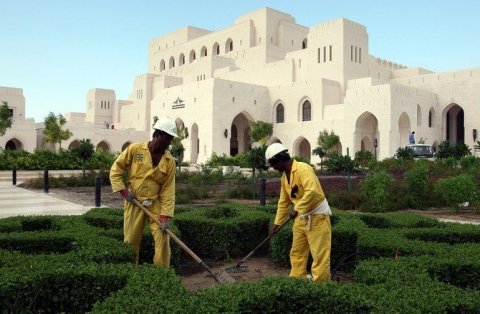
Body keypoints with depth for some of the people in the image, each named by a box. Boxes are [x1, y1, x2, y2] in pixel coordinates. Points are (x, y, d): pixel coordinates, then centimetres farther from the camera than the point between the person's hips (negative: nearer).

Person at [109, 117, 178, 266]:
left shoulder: (169, 161, -5)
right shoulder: (134, 149, -8)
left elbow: (168, 190, -7)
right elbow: (115, 170, -1)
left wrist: (165, 216, -13)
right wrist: (124, 191, -10)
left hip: (156, 204, 1)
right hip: (134, 203, -1)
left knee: (163, 239, -3)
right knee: (131, 240, 9)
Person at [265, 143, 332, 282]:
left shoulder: (303, 168, -19)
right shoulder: (284, 177, 9)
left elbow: (312, 191, -32)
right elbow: (283, 202, 16)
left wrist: (296, 209, -27)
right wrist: (277, 223, 16)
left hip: (317, 215, -9)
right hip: (301, 217, 9)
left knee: (320, 254, -5)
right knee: (297, 253, 12)